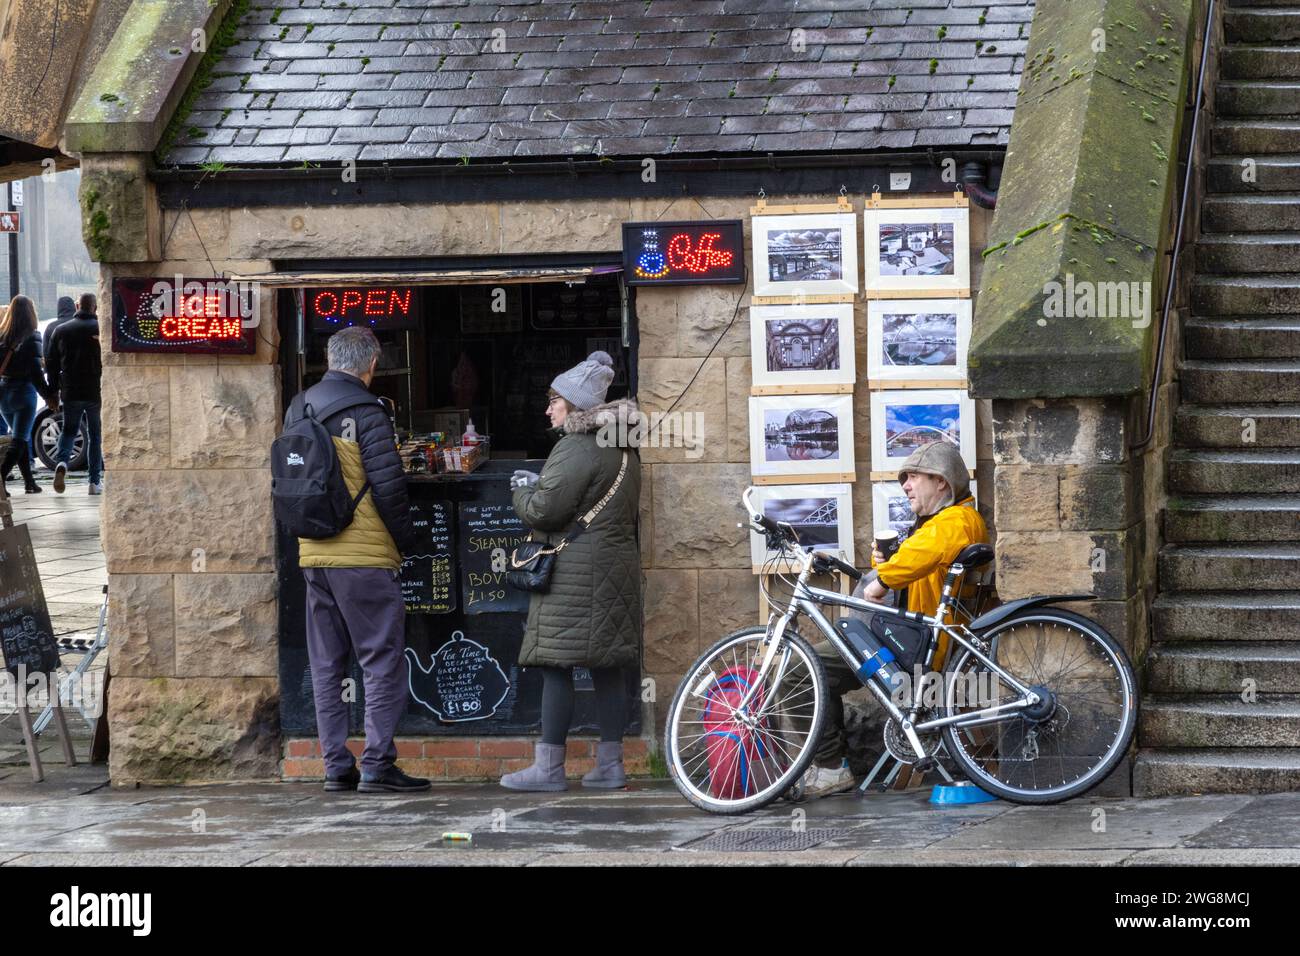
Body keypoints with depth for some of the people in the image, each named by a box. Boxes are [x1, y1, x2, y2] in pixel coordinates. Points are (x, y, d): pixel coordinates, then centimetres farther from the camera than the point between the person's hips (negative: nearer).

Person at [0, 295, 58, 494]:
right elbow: (35, 371, -15)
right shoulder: (31, 338, -12)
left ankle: (30, 482, 22)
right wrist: (49, 395, -9)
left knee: (21, 438, 19)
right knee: (19, 440, -2)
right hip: (23, 391, -5)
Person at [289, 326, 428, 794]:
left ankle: (336, 765, 10)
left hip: (313, 554, 7)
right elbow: (388, 487, -14)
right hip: (364, 555, -7)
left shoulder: (298, 410, 9)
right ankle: (377, 764, -7)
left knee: (326, 665, 11)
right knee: (383, 662, -2)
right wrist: (406, 541, -3)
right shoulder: (365, 412, -12)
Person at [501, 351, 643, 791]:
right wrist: (540, 485, 19)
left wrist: (523, 493, 4)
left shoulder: (576, 448, -14)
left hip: (574, 572, -9)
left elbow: (545, 510, -19)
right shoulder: (623, 449, 17)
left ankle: (549, 767, -5)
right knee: (607, 668, 10)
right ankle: (610, 764, 11)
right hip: (619, 563, 9)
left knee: (556, 666, -6)